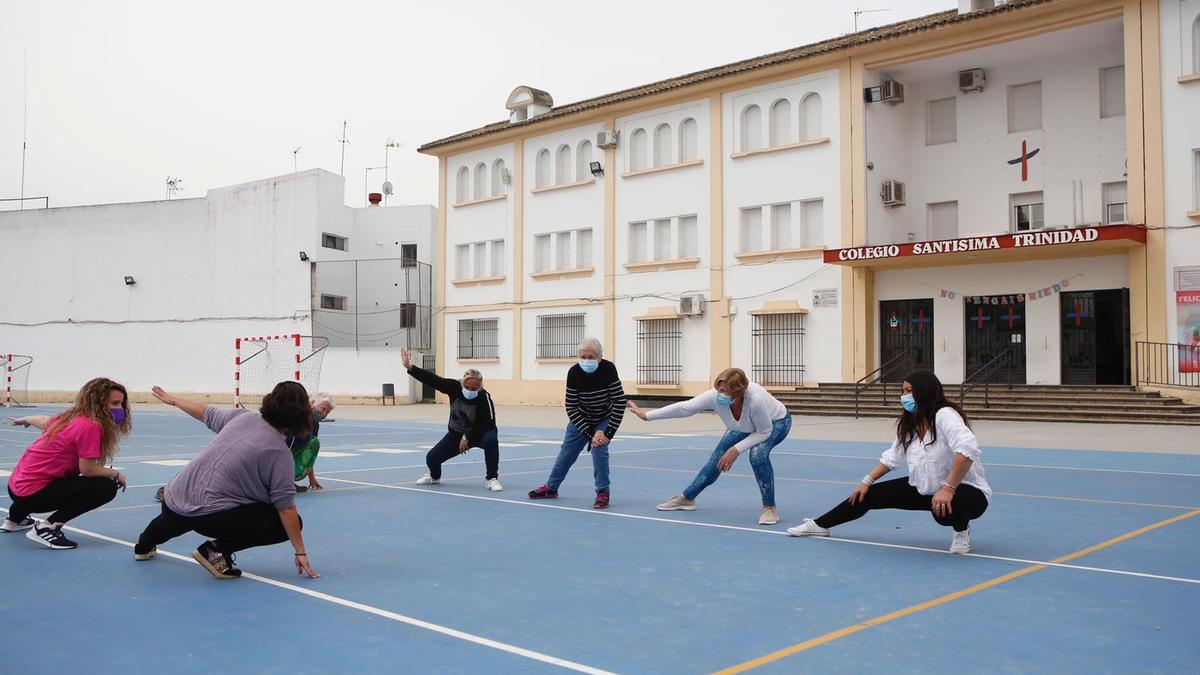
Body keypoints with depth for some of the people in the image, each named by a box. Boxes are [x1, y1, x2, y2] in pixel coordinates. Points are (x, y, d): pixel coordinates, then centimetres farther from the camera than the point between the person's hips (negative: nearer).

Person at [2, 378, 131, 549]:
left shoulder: (71, 417, 6)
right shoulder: (90, 426, -21)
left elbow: (45, 421, 26)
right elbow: (88, 469, -18)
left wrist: (24, 420, 47)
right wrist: (116, 474, -1)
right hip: (32, 493, -10)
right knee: (107, 487, -16)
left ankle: (16, 518, 44)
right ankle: (47, 528, -12)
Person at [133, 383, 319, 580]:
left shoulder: (243, 416, 1)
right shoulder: (279, 453, -16)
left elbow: (207, 413, 19)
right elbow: (286, 508, -16)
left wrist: (173, 399, 38)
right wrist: (300, 552, -9)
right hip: (211, 516, -8)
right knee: (288, 523, -2)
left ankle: (144, 547, 71)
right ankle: (218, 549, -3)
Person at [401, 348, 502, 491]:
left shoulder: (484, 398, -29)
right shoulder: (454, 387, -21)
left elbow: (489, 424, -29)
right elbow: (432, 379, -25)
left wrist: (468, 437, -31)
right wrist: (410, 367, -33)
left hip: (478, 433, -4)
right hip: (455, 434, 4)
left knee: (491, 439, -37)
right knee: (432, 458, -3)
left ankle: (492, 478, -19)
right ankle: (435, 476, 36)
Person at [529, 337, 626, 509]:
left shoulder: (608, 369, -30)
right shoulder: (574, 373, -26)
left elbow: (620, 402, -26)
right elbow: (571, 408, -22)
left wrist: (608, 432, -28)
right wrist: (591, 434, -26)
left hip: (605, 420, -2)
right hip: (580, 420, 2)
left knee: (599, 449, -22)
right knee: (566, 453, 12)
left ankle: (603, 493, -6)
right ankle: (551, 488, 33)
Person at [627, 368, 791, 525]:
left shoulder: (756, 400, -46)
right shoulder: (715, 396, -33)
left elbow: (764, 432, -30)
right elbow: (683, 407, -25)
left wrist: (736, 450, -34)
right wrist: (646, 415, -22)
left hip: (776, 422, -5)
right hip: (743, 428, 5)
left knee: (758, 454, -32)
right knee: (717, 460, 4)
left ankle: (770, 507, -13)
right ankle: (687, 498, 24)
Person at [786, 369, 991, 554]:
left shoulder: (944, 416, -25)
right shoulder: (909, 423, 1)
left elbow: (967, 449, -38)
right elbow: (892, 457, 13)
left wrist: (948, 489, -40)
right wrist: (867, 481, 9)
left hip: (967, 492, -8)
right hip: (924, 488, 8)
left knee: (943, 510, -42)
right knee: (869, 495, 3)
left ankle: (962, 531, -5)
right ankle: (819, 525, 18)